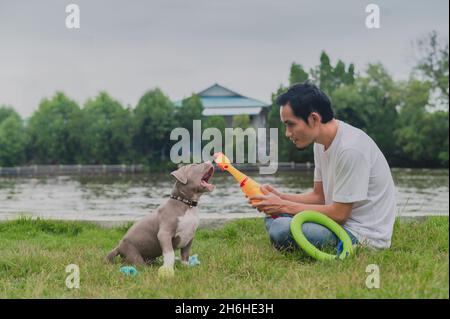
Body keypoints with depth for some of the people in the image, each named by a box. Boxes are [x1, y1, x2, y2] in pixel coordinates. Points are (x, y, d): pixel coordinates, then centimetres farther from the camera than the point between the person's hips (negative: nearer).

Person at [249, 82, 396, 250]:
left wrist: (284, 206, -13)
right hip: (342, 222, 9)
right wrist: (280, 197, -2)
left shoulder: (350, 149, -23)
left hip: (365, 235, -9)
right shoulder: (322, 141, 7)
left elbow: (339, 214, -19)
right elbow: (319, 196, 15)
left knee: (281, 229, -27)